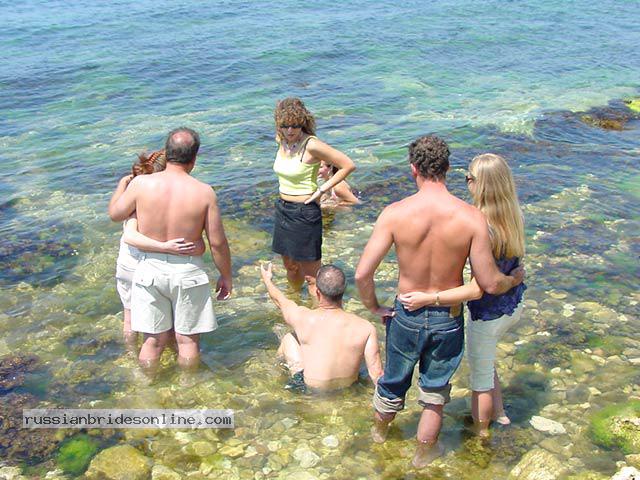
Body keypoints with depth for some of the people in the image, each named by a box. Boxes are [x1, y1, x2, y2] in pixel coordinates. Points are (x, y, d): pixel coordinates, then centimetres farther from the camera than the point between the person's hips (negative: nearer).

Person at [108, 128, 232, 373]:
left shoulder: (141, 184, -11)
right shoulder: (204, 192, -13)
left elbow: (115, 214, 7)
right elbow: (217, 243, -8)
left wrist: (122, 184, 25)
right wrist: (226, 277, 7)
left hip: (150, 269, 2)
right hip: (188, 271, -1)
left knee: (153, 339, 16)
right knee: (187, 339, 15)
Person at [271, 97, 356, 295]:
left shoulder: (311, 145, -19)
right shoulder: (282, 140, 3)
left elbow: (348, 165, -18)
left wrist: (322, 189, -15)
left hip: (305, 213, -7)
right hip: (283, 210, 7)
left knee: (311, 275, -1)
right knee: (290, 267, 21)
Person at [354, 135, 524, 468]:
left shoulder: (395, 213, -19)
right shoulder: (471, 217, -19)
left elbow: (362, 274, -20)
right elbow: (489, 284, -16)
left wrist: (375, 308, -1)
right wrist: (516, 278, 6)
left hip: (407, 317, 1)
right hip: (448, 321, 0)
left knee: (393, 381, 27)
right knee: (435, 393, 23)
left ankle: (379, 430, 55)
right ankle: (424, 452, 44)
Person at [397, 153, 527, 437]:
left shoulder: (483, 230, -32)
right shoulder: (513, 217, -8)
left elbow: (477, 289, -33)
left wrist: (428, 299, -35)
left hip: (490, 315, -8)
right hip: (514, 305, 8)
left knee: (481, 377, 17)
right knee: (485, 361, 33)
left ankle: (480, 431, 39)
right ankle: (499, 412, 49)